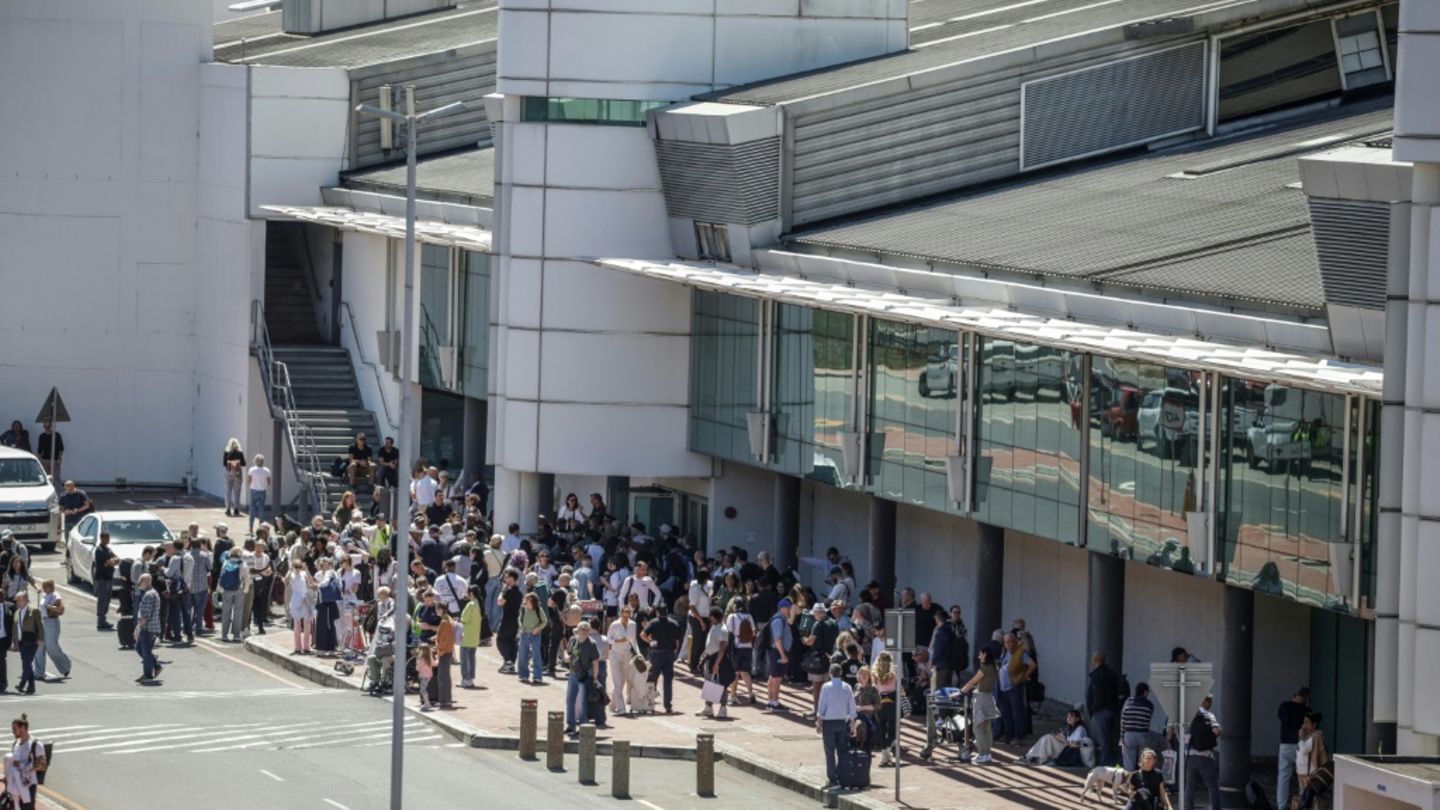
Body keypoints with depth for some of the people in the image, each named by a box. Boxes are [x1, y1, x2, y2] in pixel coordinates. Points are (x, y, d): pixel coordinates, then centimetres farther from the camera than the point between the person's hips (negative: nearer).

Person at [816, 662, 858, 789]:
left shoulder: (826, 687, -10)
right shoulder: (847, 687, -1)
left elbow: (822, 707, -8)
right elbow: (852, 707, 3)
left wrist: (818, 722, 0)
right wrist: (852, 723, 12)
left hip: (829, 722, -3)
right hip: (843, 722, 3)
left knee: (830, 752, 1)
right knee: (842, 751, 10)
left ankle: (832, 778, -1)